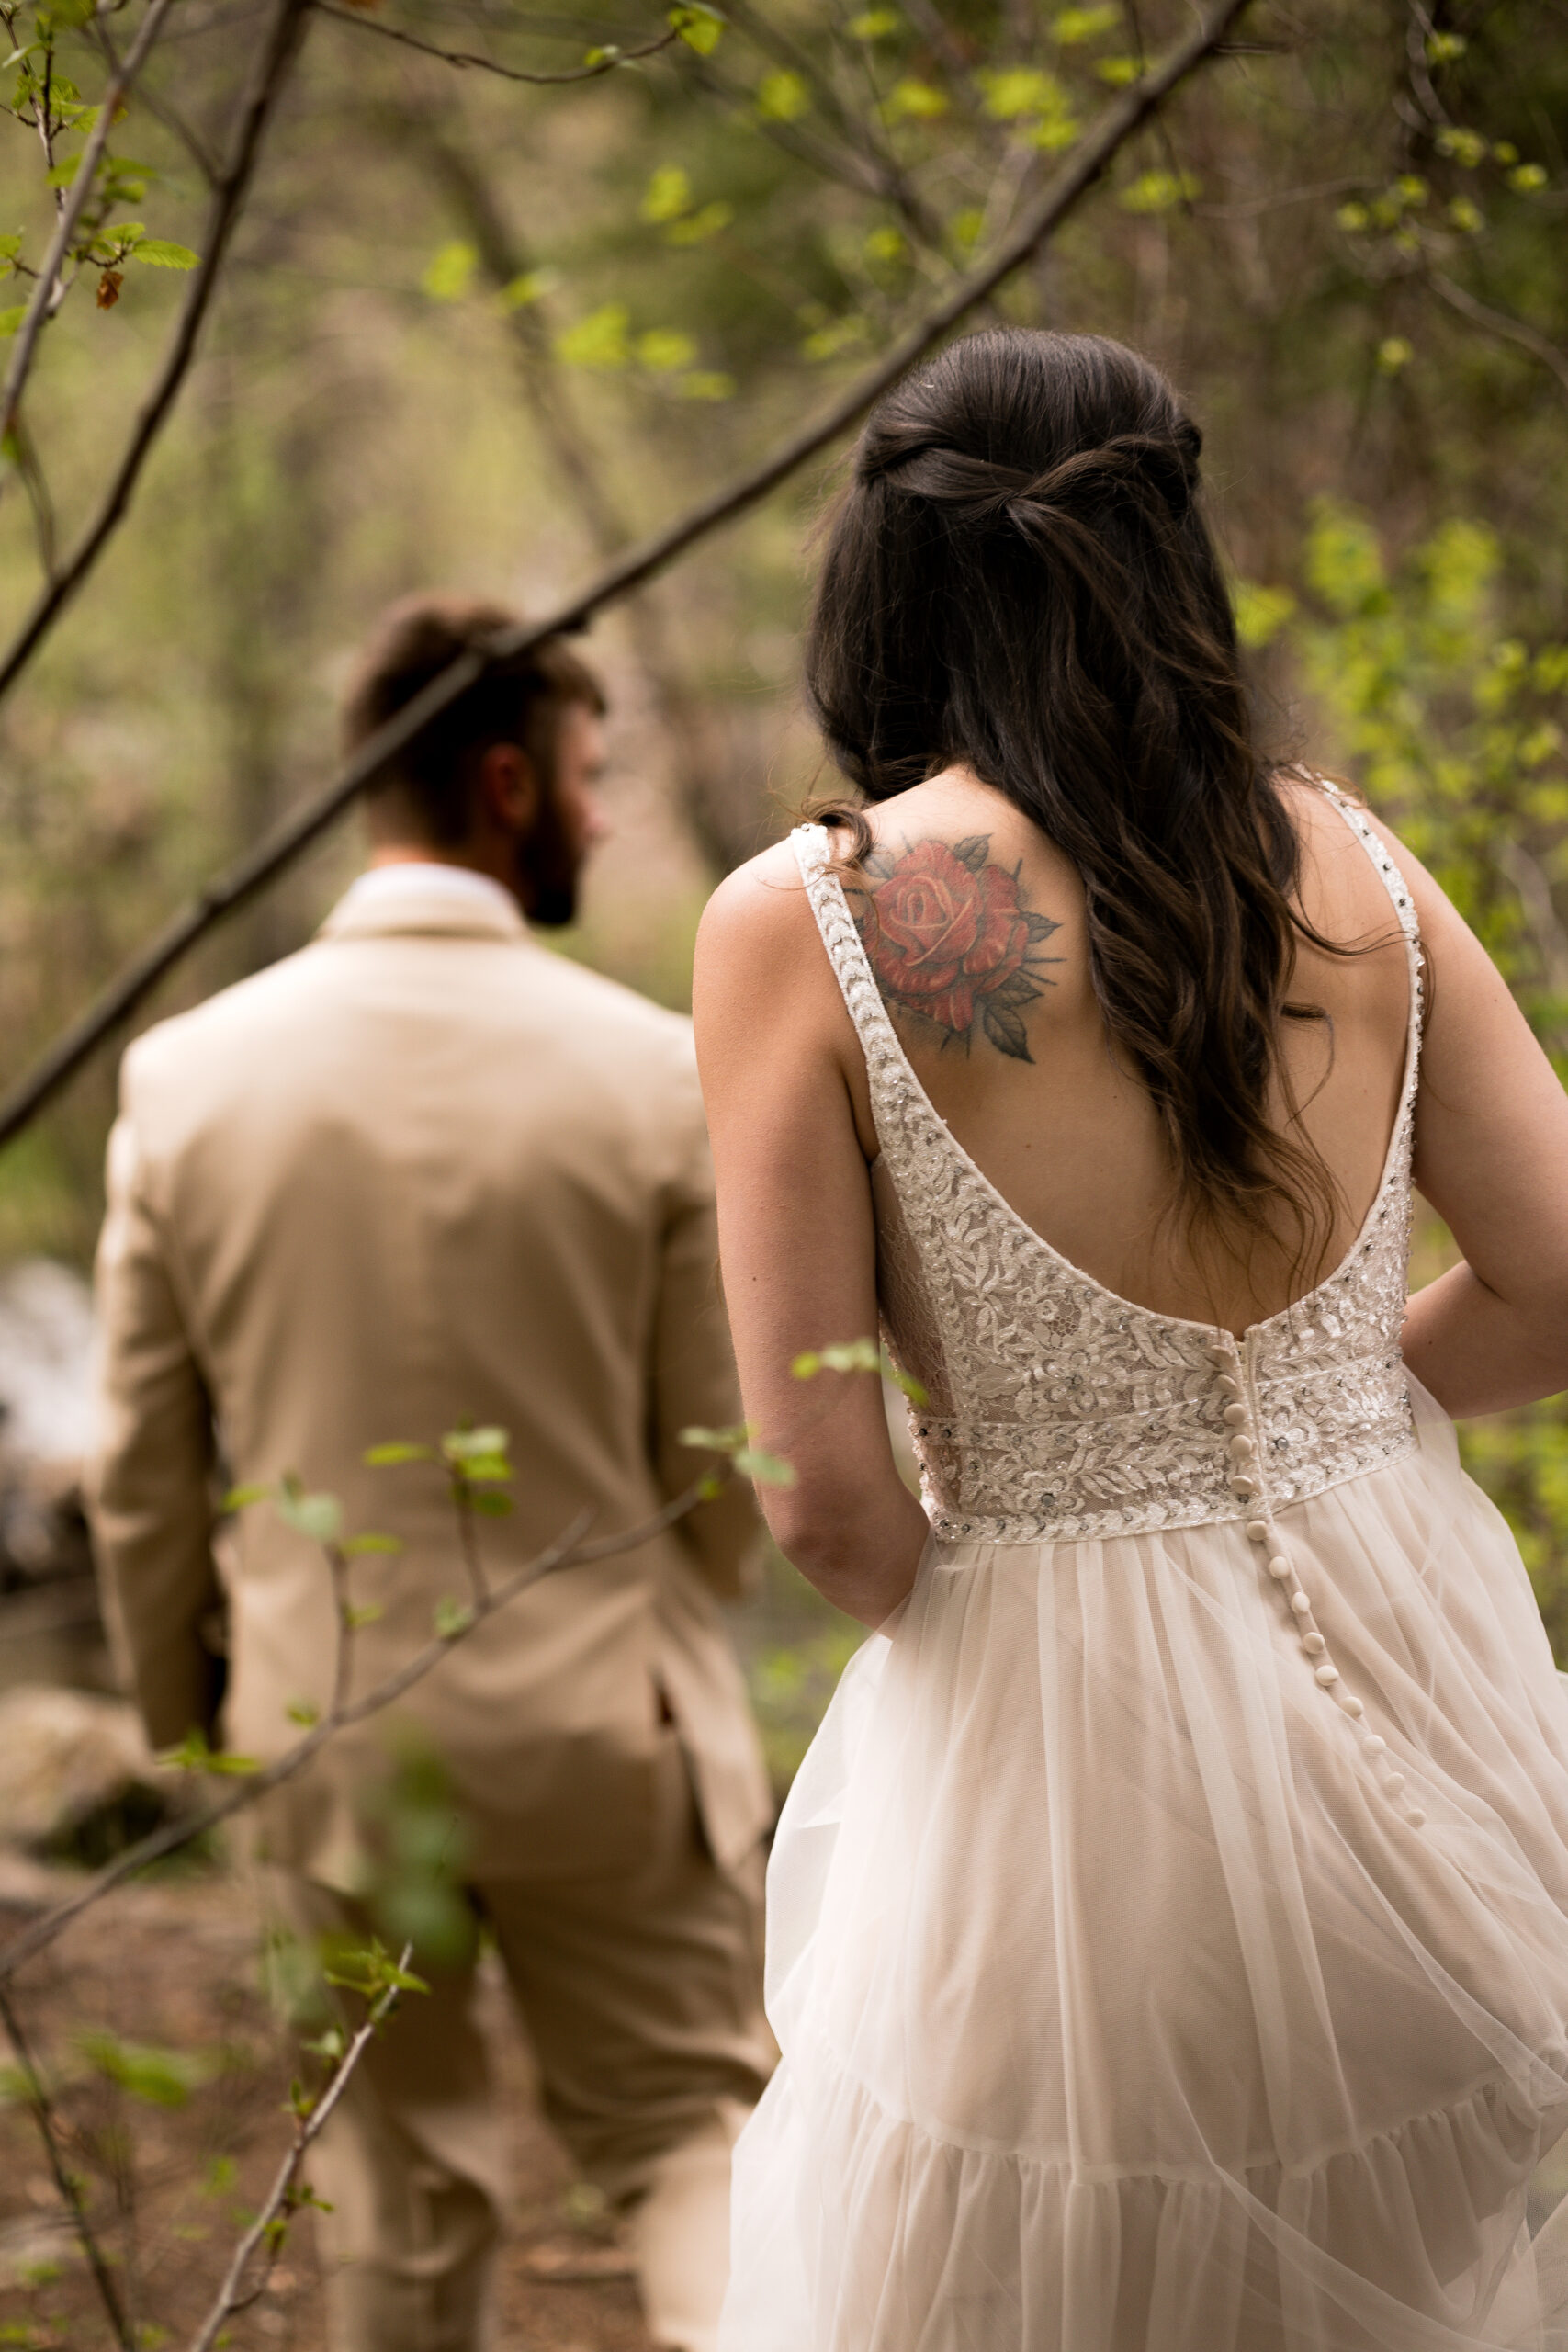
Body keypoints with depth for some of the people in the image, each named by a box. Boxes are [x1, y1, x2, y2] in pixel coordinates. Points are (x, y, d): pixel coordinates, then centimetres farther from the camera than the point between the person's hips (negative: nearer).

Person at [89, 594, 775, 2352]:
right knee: (686, 2125, 14)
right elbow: (720, 1452, -4)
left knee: (401, 2193, 19)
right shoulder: (658, 1074, -12)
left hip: (327, 1736, 2)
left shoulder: (190, 1073, -7)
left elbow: (142, 1469, 0)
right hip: (595, 1734, -2)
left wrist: (179, 1708, 17)